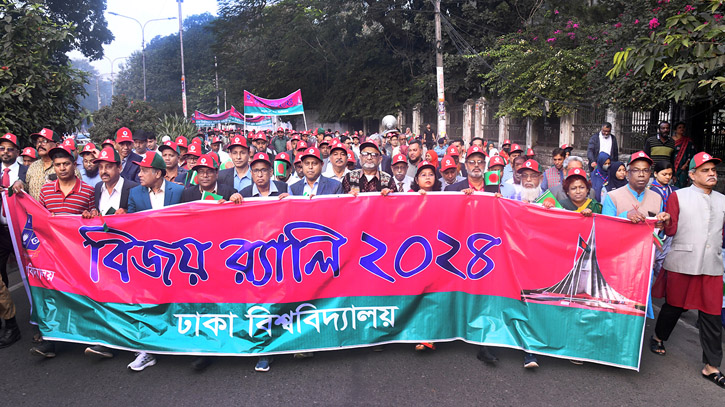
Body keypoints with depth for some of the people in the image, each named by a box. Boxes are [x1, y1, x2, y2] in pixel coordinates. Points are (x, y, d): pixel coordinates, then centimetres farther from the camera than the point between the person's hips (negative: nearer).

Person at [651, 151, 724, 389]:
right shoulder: (678, 196, 2)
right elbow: (671, 230, -5)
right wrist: (665, 222, -25)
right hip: (682, 263, -3)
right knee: (674, 306, 9)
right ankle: (658, 338, 35)